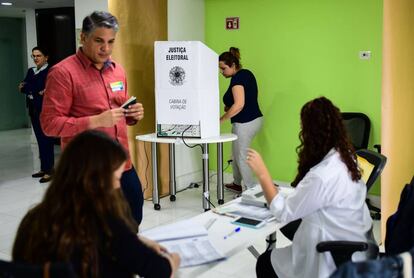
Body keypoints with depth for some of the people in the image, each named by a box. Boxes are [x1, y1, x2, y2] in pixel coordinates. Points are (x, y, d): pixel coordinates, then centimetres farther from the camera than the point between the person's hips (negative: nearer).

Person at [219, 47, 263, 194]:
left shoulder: (237, 78, -18)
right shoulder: (246, 73, 12)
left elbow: (239, 105, -27)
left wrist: (221, 119, -23)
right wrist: (230, 107, 10)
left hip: (245, 123, -10)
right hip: (255, 118, 10)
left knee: (241, 157, 1)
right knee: (236, 152, 22)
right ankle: (237, 184, 35)